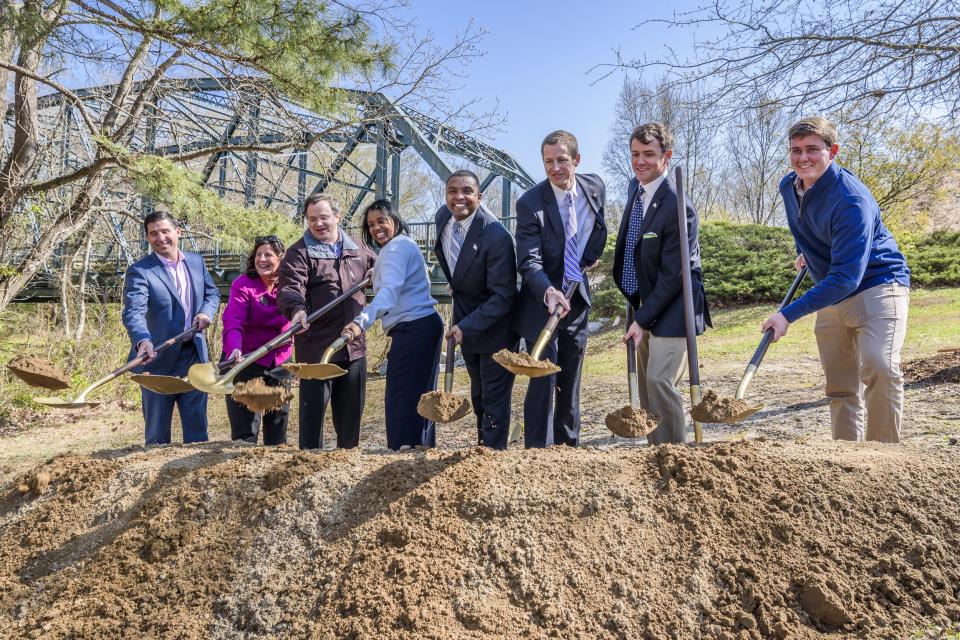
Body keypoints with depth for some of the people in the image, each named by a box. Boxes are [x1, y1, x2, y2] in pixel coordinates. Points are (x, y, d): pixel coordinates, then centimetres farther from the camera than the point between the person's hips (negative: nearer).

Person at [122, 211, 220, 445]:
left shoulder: (196, 261, 6)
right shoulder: (139, 271, -12)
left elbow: (212, 292, 18)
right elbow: (133, 312, -26)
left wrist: (206, 312, -4)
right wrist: (143, 340, -45)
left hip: (194, 355, 4)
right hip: (158, 358, -4)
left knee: (197, 426, 12)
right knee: (157, 432, 8)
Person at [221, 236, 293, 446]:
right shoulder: (242, 285, -11)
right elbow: (233, 322, -23)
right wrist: (234, 349, -41)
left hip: (279, 363, 5)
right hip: (247, 362, -4)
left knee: (278, 422, 16)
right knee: (245, 430, -5)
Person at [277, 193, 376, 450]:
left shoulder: (356, 248, 13)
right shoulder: (299, 253, -4)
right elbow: (289, 288, -18)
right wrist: (297, 309, -38)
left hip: (354, 345, 5)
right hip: (316, 346, -5)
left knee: (352, 408, 15)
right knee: (314, 408, -1)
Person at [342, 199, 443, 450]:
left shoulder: (397, 247, -13)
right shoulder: (401, 246, 22)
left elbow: (390, 290, -32)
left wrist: (361, 322, -44)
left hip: (413, 328, -11)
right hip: (424, 326, 11)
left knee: (400, 401, -11)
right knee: (419, 398, 14)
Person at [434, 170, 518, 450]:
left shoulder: (496, 236, -29)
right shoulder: (443, 217, -7)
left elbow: (503, 296, -28)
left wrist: (466, 327, -31)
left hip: (495, 325, -8)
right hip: (465, 322, 8)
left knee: (494, 398, 1)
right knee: (478, 393, 23)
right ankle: (481, 445, 41)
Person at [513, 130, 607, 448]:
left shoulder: (595, 187, -2)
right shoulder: (530, 203, -19)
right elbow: (529, 261, -25)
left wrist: (591, 255, 7)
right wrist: (548, 292, -42)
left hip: (577, 298, 5)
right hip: (542, 301, -5)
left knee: (571, 380, 14)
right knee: (544, 377, -12)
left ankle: (568, 445, 26)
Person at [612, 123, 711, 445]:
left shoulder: (678, 207, -22)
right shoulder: (635, 188, 5)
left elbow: (672, 275, -21)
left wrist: (642, 319, -18)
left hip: (672, 308, -8)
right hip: (646, 303, 9)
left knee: (660, 380, -16)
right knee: (646, 384, 12)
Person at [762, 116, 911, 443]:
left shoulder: (851, 200, -27)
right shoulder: (788, 186, -2)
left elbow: (847, 276, -33)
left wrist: (789, 314, -37)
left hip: (877, 285, -7)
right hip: (831, 295, 7)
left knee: (879, 367, -28)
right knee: (840, 386, 9)